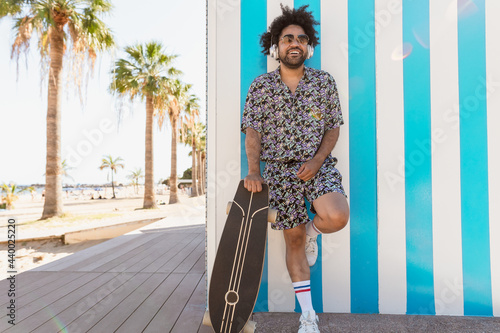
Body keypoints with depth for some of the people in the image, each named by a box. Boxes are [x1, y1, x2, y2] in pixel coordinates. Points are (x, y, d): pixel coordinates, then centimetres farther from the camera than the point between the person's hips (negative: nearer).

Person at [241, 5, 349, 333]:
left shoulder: (324, 81, 5)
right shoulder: (260, 86, 3)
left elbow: (333, 126, 5)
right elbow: (252, 130, -3)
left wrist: (318, 160, -11)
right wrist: (253, 170, -16)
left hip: (318, 164, 1)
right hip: (279, 170, 0)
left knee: (337, 218, -28)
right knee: (294, 241, 6)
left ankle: (312, 229, 13)